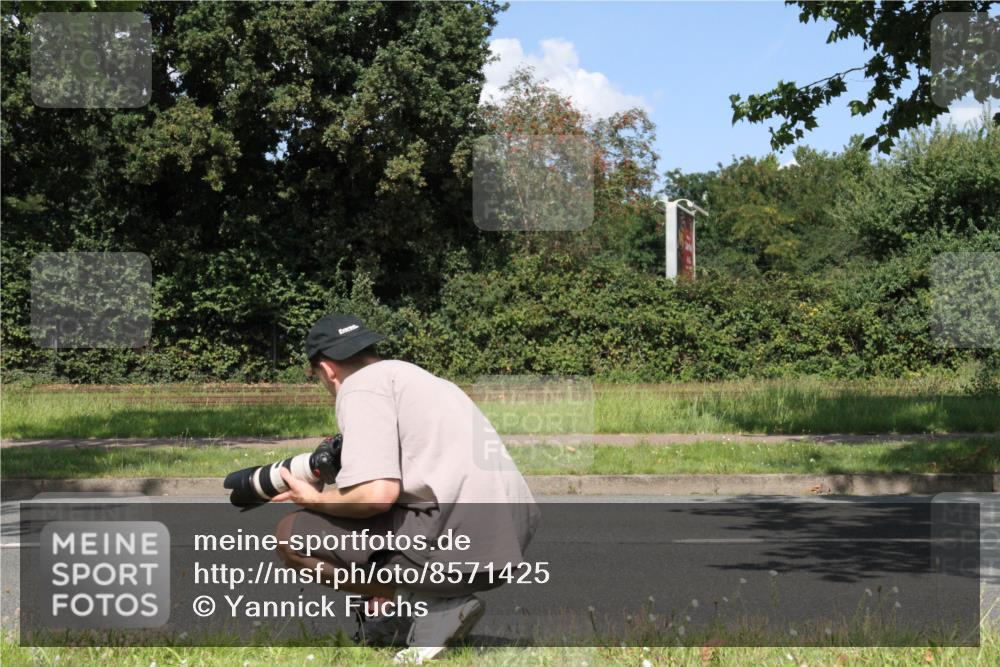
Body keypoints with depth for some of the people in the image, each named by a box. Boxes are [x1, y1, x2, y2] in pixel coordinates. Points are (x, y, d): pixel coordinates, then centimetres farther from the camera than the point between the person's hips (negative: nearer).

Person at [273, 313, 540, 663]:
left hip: (460, 546, -9)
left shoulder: (360, 385, -2)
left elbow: (378, 494, -16)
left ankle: (433, 607, -5)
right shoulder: (411, 373, 25)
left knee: (292, 535, 3)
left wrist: (316, 500, 2)